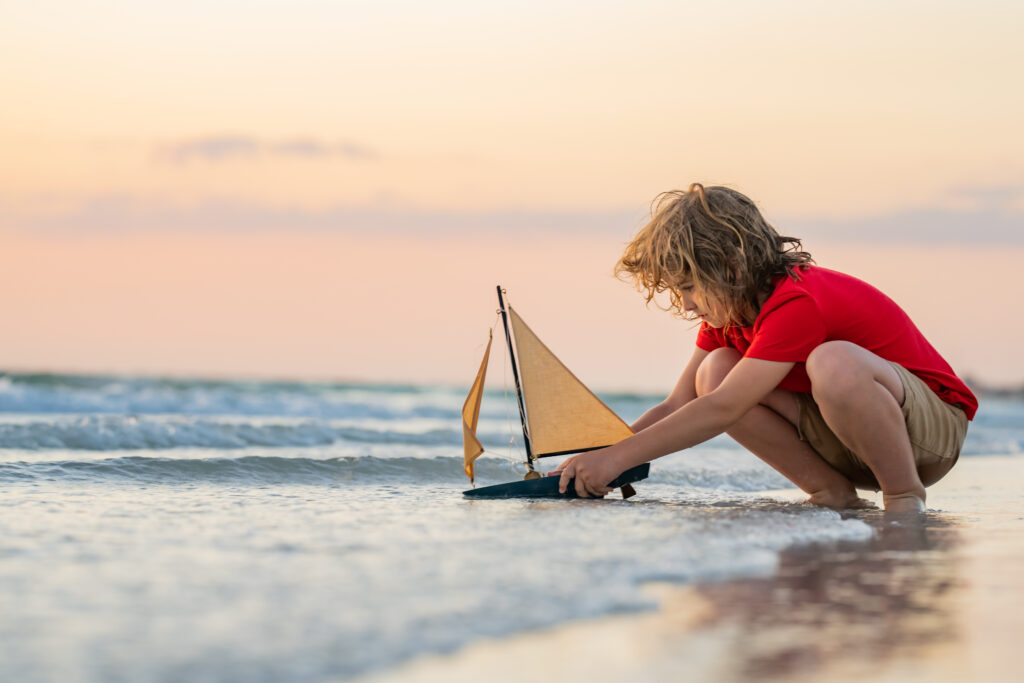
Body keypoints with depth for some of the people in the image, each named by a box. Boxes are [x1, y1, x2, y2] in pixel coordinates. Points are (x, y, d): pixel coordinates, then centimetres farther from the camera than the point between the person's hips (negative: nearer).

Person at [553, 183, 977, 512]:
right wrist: (599, 459, -14)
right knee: (716, 373, -12)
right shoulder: (728, 311, 2)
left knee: (832, 362, -41)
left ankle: (904, 495, -19)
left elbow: (722, 410, -31)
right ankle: (833, 493, -4)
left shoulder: (796, 304, -27)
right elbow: (678, 407, 1)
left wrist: (617, 457, -30)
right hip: (846, 446, 8)